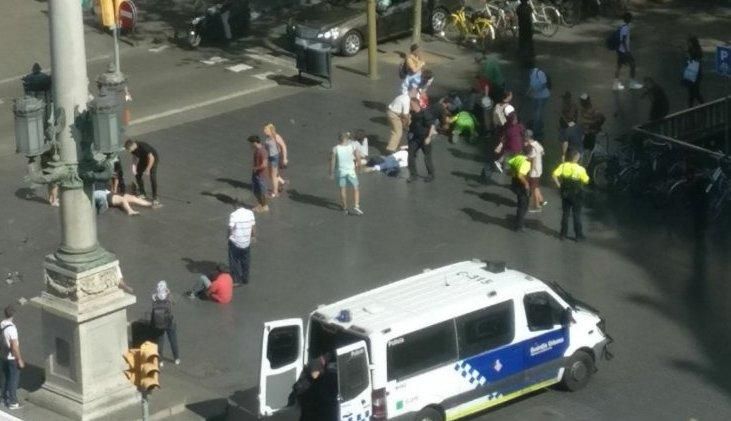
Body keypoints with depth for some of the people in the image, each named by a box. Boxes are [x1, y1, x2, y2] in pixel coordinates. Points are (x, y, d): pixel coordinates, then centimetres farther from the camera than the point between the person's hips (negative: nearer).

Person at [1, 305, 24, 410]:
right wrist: (20, 360, -17)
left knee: (7, 378, 24)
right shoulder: (11, 328, -29)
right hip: (12, 358, -7)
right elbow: (15, 347, -27)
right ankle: (12, 402, 15)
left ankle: (5, 397, 37)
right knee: (14, 380, 7)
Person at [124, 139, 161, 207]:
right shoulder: (133, 148, -17)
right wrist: (135, 166, -10)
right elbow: (135, 157, 2)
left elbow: (151, 158, -33)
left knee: (153, 178, -16)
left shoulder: (143, 147, -39)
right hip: (143, 159, 7)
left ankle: (155, 198, -13)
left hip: (153, 159, -7)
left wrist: (147, 170, -29)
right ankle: (142, 193, 22)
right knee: (137, 175, 6)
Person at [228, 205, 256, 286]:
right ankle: (245, 279, 31)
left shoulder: (233, 215, -21)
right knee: (245, 261, 20)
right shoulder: (250, 213, -8)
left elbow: (230, 229, -19)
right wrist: (254, 236, 15)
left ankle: (237, 280, 15)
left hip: (235, 242, -4)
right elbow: (253, 226, 0)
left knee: (235, 262, 12)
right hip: (247, 242, 4)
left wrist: (229, 236, 0)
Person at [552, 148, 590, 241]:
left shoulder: (563, 166, -8)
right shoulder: (580, 169, -17)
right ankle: (578, 235, 12)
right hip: (576, 194, -3)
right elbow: (586, 181, -12)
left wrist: (558, 185, -5)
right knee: (577, 215, 7)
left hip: (565, 194, 3)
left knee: (565, 213, 14)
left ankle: (563, 234, 19)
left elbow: (554, 175, -16)